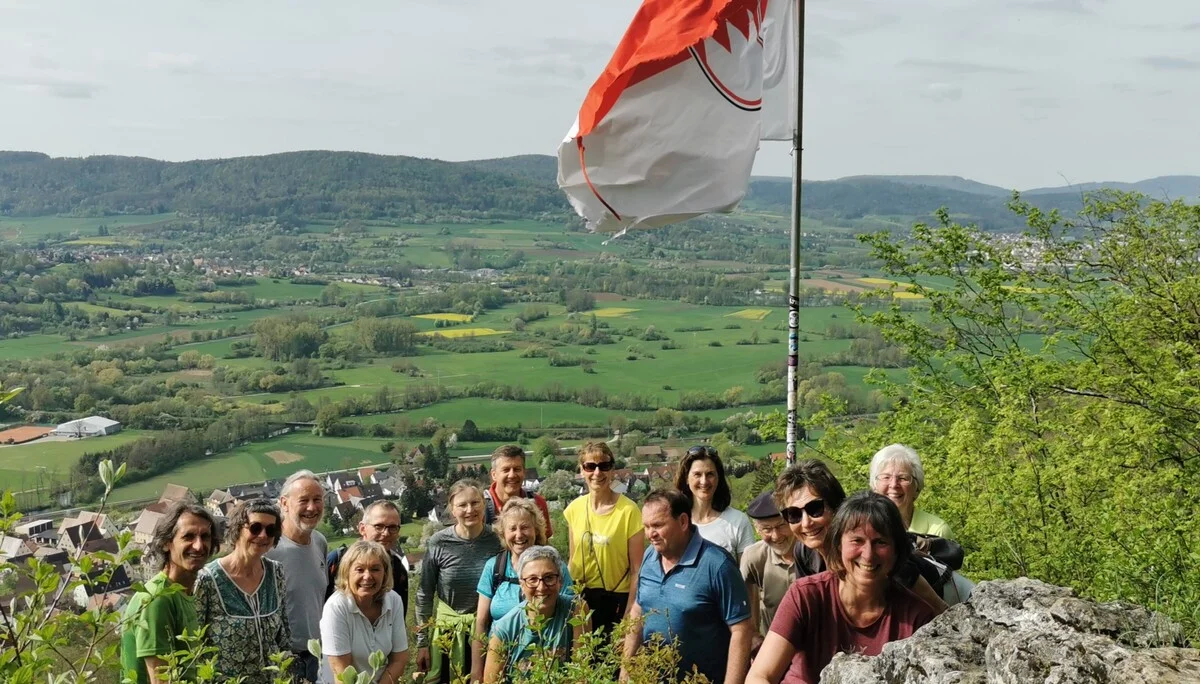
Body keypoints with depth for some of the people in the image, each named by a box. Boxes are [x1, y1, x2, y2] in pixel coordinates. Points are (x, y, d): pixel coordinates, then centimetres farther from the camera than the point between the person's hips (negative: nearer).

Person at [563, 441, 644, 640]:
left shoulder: (628, 510, -12)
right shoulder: (574, 509, 2)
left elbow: (637, 569, -8)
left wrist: (629, 613, -9)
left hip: (617, 600, -4)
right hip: (581, 600, 4)